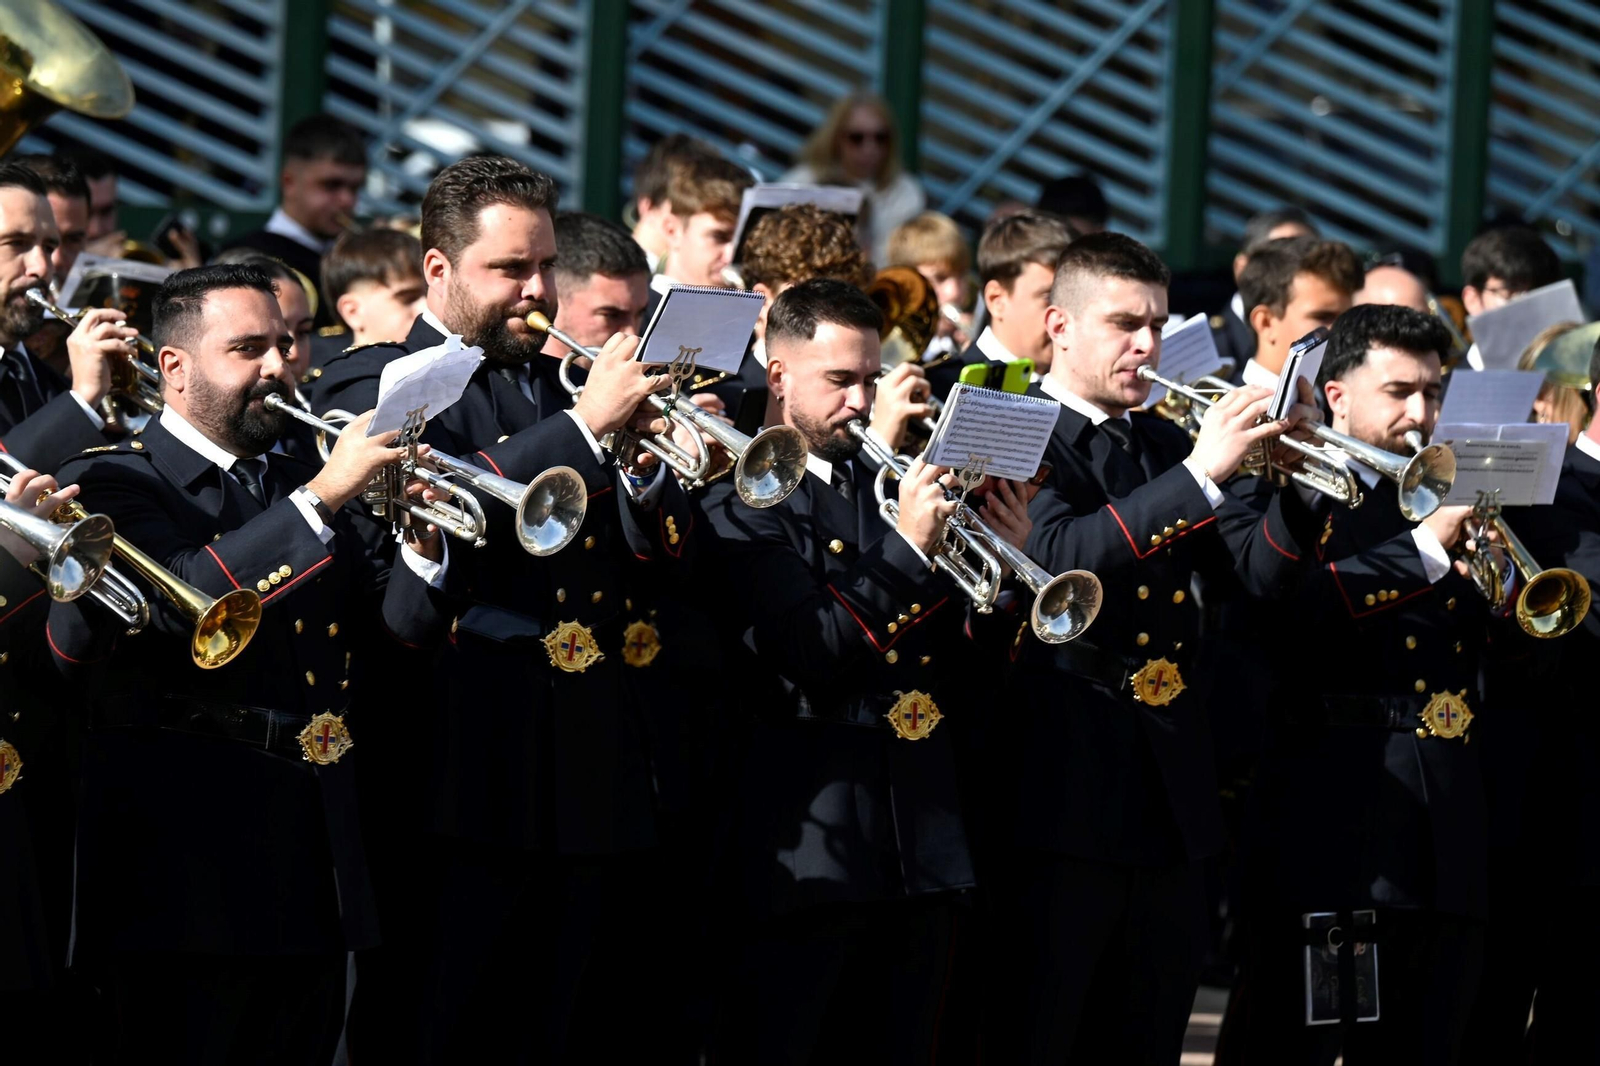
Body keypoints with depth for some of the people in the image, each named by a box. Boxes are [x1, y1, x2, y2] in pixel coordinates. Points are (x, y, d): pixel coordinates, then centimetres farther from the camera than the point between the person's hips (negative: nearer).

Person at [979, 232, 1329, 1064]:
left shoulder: (1167, 448, 16)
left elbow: (1261, 569, 9)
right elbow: (1061, 555, -23)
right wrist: (1200, 474, -27)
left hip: (1166, 797, 7)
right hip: (1064, 790, -7)